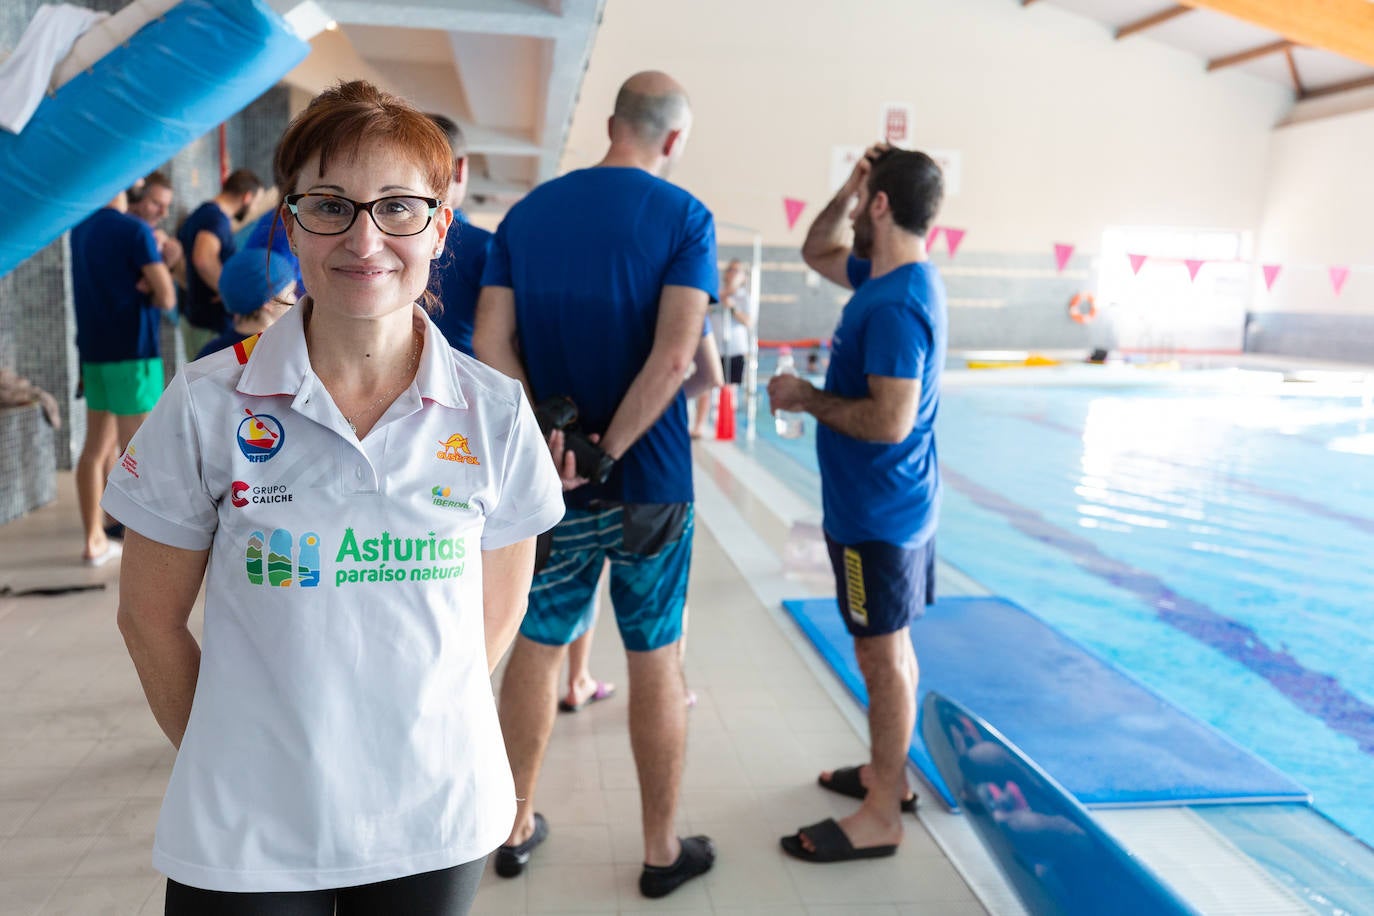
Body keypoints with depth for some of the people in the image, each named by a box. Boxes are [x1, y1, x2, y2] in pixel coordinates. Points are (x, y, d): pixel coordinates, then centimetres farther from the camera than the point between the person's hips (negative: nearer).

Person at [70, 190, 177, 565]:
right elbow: (167, 297, -14)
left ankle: (93, 540, 18)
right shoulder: (135, 229, -11)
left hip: (94, 350, 7)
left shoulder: (81, 228, 10)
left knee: (97, 446, 12)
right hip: (133, 350, -7)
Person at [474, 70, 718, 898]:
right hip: (649, 482, -3)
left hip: (550, 478, 4)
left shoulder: (527, 213, 5)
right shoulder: (684, 217, -8)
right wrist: (608, 454, -14)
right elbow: (673, 357, -20)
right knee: (656, 663, 10)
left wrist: (543, 441, -10)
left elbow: (491, 343, -4)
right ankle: (663, 852, 24)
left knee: (535, 650, 16)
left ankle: (517, 828, 32)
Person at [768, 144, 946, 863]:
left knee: (882, 657, 1)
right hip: (890, 505, 10)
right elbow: (816, 253, 23)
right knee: (889, 649, 19)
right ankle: (886, 775, 35)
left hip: (878, 513, -10)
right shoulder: (891, 277, 7)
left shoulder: (896, 305, -23)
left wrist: (806, 397, -17)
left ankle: (881, 818, 14)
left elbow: (889, 421, -31)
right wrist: (845, 191, 6)